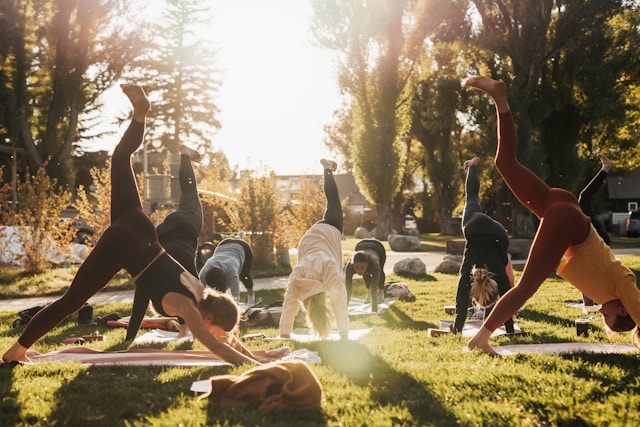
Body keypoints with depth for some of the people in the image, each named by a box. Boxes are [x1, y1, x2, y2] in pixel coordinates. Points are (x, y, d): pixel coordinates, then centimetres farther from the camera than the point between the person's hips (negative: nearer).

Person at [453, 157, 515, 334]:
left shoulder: (500, 278, -34)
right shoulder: (466, 278, -35)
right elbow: (461, 307, -28)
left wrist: (510, 333, -24)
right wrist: (456, 332, -27)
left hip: (497, 236, -2)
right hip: (475, 228, 2)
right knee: (472, 197, 27)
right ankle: (473, 166, 49)